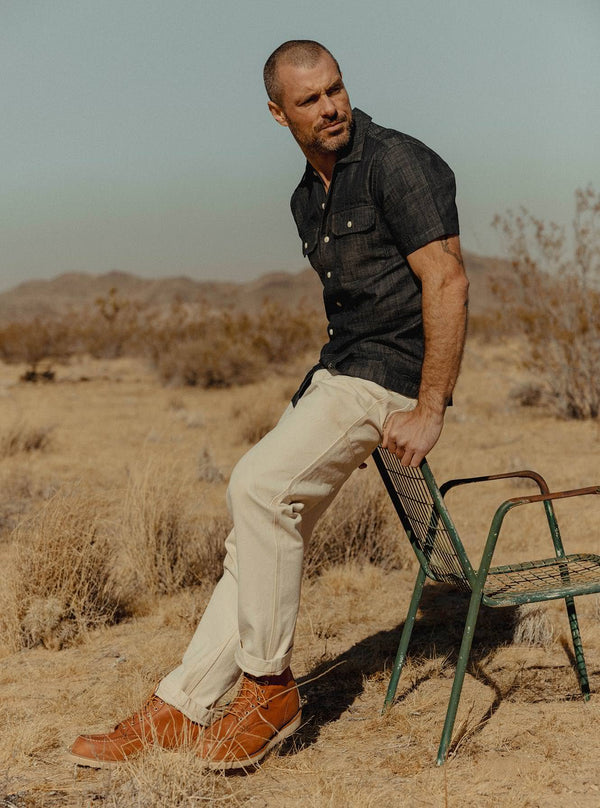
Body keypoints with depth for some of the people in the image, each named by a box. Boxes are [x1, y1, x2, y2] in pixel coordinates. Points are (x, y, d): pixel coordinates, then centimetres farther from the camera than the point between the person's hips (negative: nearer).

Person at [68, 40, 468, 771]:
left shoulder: (398, 164, -12)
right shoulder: (307, 199, 15)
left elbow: (448, 282, -18)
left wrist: (429, 411, -22)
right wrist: (343, 419, 19)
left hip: (392, 374, -9)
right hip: (336, 372, 9)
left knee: (258, 484, -24)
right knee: (265, 525, 3)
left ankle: (269, 688, -10)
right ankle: (179, 710, 7)